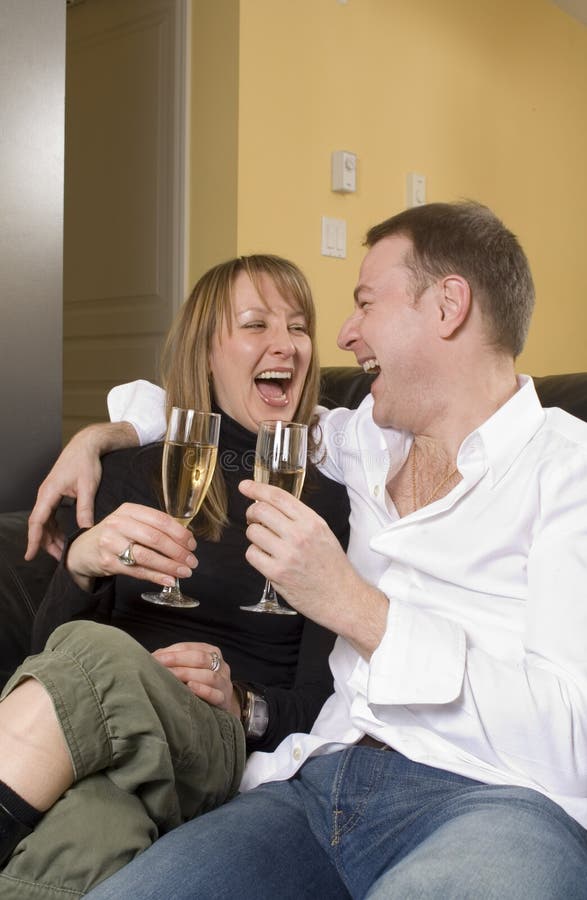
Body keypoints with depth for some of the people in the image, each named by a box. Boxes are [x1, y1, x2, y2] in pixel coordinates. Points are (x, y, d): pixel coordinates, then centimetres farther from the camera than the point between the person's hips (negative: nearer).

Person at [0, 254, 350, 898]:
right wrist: (80, 565, -11)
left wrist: (244, 705, -14)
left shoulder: (332, 503, 10)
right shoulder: (132, 473, 16)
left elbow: (318, 701, 8)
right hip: (98, 734, 1)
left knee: (97, 659, -36)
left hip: (231, 747, -1)